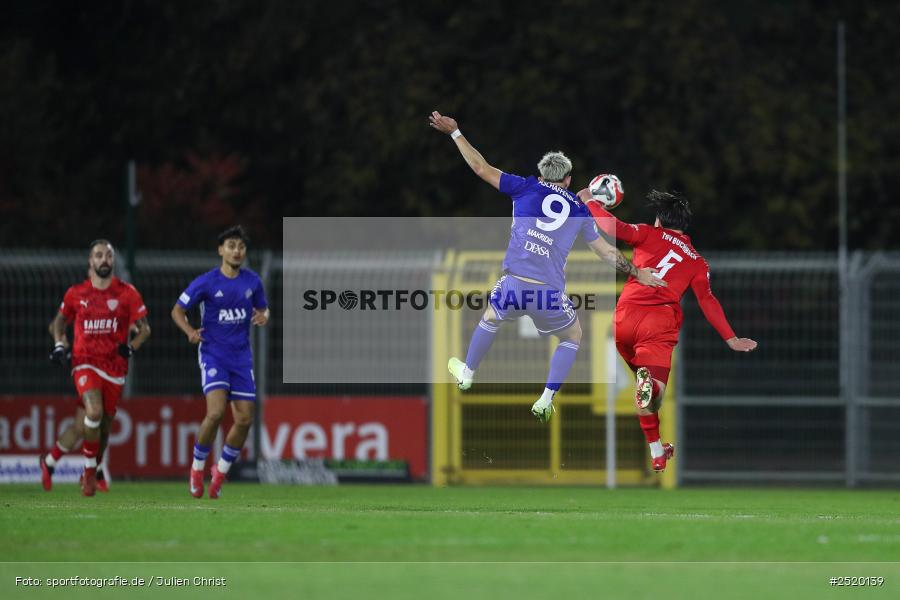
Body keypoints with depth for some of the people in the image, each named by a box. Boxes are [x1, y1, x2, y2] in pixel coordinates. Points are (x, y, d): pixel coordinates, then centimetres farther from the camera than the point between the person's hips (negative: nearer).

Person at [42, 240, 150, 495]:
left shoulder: (127, 293, 3)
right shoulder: (76, 294, 5)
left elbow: (144, 328, 7)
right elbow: (59, 321, 19)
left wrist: (132, 347, -12)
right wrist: (59, 345, 0)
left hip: (114, 367, 2)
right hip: (85, 362, -2)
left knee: (102, 424, 4)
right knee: (94, 413, -25)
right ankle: (90, 470, -5)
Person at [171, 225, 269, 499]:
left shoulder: (252, 281, 4)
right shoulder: (206, 282, -8)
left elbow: (262, 309, 18)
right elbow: (178, 310, 0)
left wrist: (263, 317, -6)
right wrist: (190, 331, -19)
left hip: (241, 356, 4)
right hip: (213, 353, -4)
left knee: (245, 420, 0)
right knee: (215, 412, -21)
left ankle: (221, 471, 22)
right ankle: (197, 468, 0)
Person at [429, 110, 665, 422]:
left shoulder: (527, 187, 10)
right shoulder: (580, 210, 15)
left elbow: (481, 168, 12)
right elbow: (607, 252, 24)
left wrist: (454, 132, 21)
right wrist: (636, 272, 37)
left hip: (513, 286, 0)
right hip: (550, 295, 0)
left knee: (491, 317, 34)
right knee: (573, 336, 27)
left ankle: (466, 374, 49)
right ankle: (545, 401, 17)